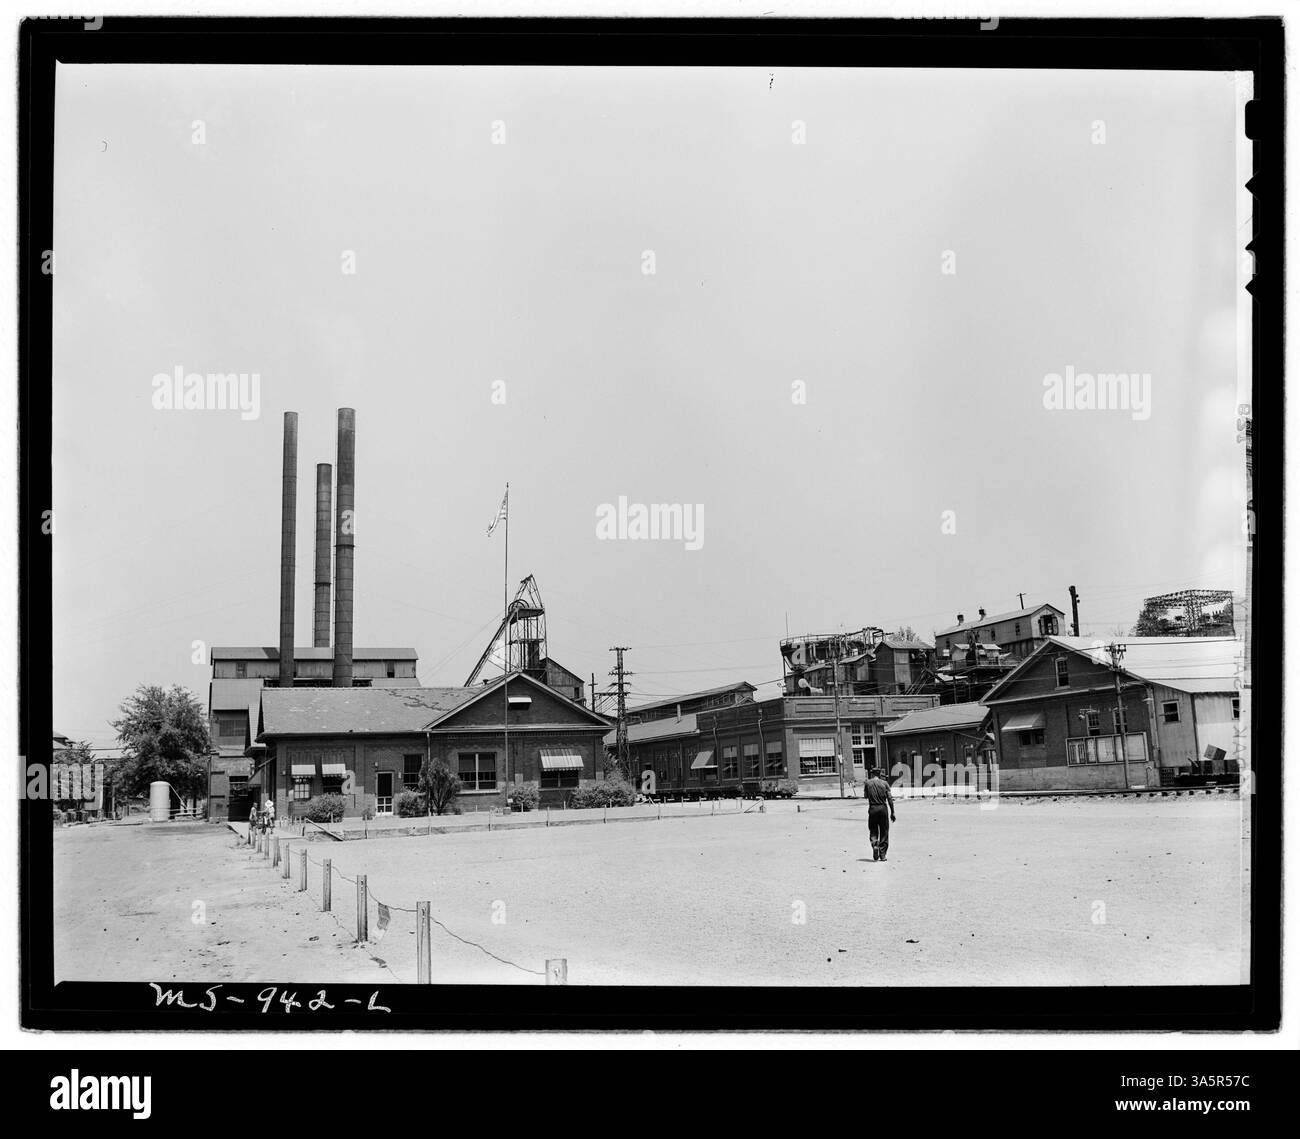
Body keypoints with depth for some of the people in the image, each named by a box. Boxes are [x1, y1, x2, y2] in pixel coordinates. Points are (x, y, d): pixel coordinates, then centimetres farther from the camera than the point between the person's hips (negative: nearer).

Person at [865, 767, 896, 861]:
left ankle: (874, 844, -15)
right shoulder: (884, 783, -1)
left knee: (873, 831, 13)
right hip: (883, 808, 0)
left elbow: (866, 796, 13)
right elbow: (890, 799, -4)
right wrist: (892, 813, 0)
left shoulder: (868, 783, 1)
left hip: (873, 808, 0)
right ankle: (882, 855, 9)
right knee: (884, 832, 9)